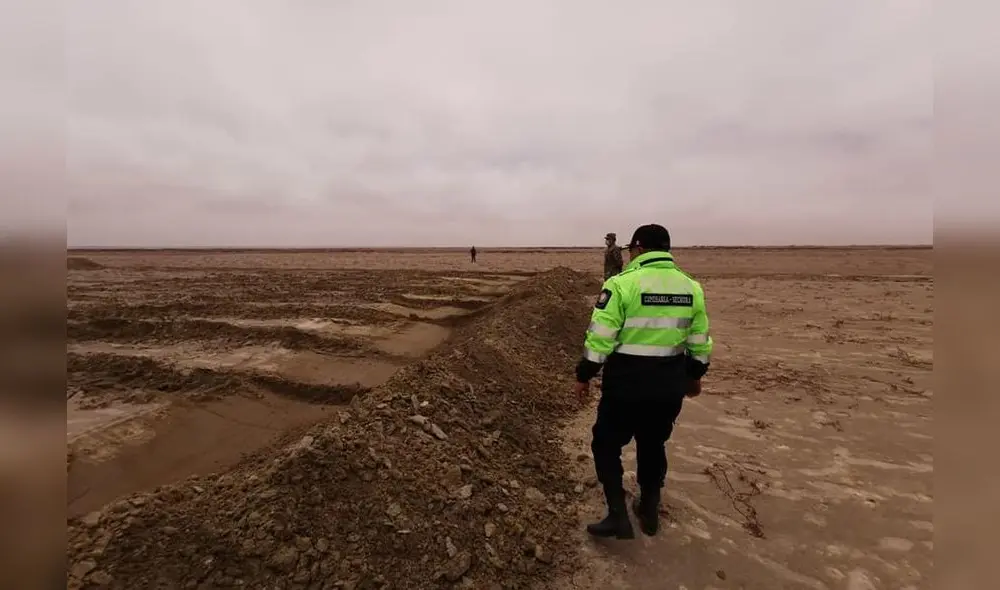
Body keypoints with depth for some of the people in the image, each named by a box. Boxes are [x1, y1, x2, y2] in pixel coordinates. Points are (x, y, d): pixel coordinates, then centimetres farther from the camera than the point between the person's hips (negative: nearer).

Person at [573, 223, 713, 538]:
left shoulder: (622, 284, -14)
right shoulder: (691, 287, 3)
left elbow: (600, 338, -16)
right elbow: (700, 343, 10)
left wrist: (584, 376, -4)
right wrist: (695, 376, 25)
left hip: (627, 382, -5)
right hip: (669, 384, 6)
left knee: (607, 445, 14)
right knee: (653, 446, 23)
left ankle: (618, 515, 13)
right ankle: (649, 511, 37)